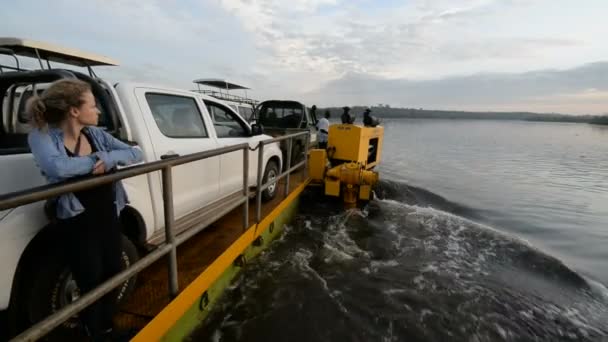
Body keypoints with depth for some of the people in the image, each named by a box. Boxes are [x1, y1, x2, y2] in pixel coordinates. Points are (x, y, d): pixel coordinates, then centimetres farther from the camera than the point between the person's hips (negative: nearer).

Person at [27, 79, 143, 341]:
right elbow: (57, 167, -33)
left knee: (113, 273, 16)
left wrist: (109, 158, -19)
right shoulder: (42, 136, -13)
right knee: (91, 282, 6)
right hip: (77, 222, -5)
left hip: (108, 215, 5)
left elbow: (135, 153, -1)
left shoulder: (96, 134, 2)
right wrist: (94, 161, -17)